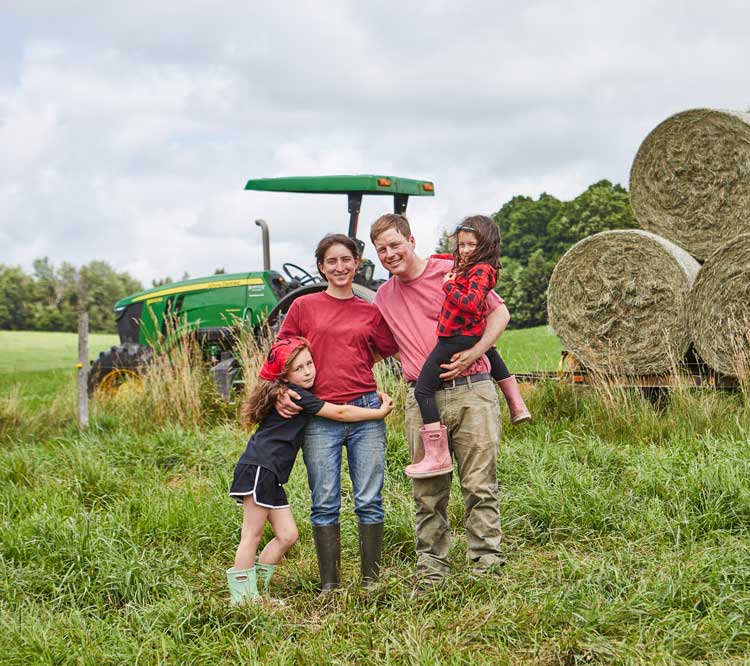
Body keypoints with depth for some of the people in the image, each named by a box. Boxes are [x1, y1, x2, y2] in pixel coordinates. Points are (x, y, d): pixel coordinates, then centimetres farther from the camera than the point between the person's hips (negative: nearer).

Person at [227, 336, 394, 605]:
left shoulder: (287, 395, 16)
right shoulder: (298, 396, -12)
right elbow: (340, 413, -11)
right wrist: (380, 412, -3)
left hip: (271, 476, 10)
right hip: (258, 469, -10)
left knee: (287, 535, 8)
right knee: (252, 535, -5)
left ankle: (256, 587, 15)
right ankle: (242, 596, 0)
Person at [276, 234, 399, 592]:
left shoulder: (371, 313, 10)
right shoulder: (303, 306, 7)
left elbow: (389, 350, 20)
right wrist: (280, 393, -3)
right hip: (319, 416, -1)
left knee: (369, 501, 1)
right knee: (325, 504, 1)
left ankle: (371, 581, 11)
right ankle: (329, 586, 9)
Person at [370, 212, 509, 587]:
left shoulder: (451, 272, 0)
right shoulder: (384, 296, 15)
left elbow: (499, 312, 2)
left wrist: (472, 354, -11)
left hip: (470, 391, -4)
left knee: (479, 486, -3)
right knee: (428, 492, 6)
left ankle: (488, 568, 5)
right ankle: (431, 573, 14)